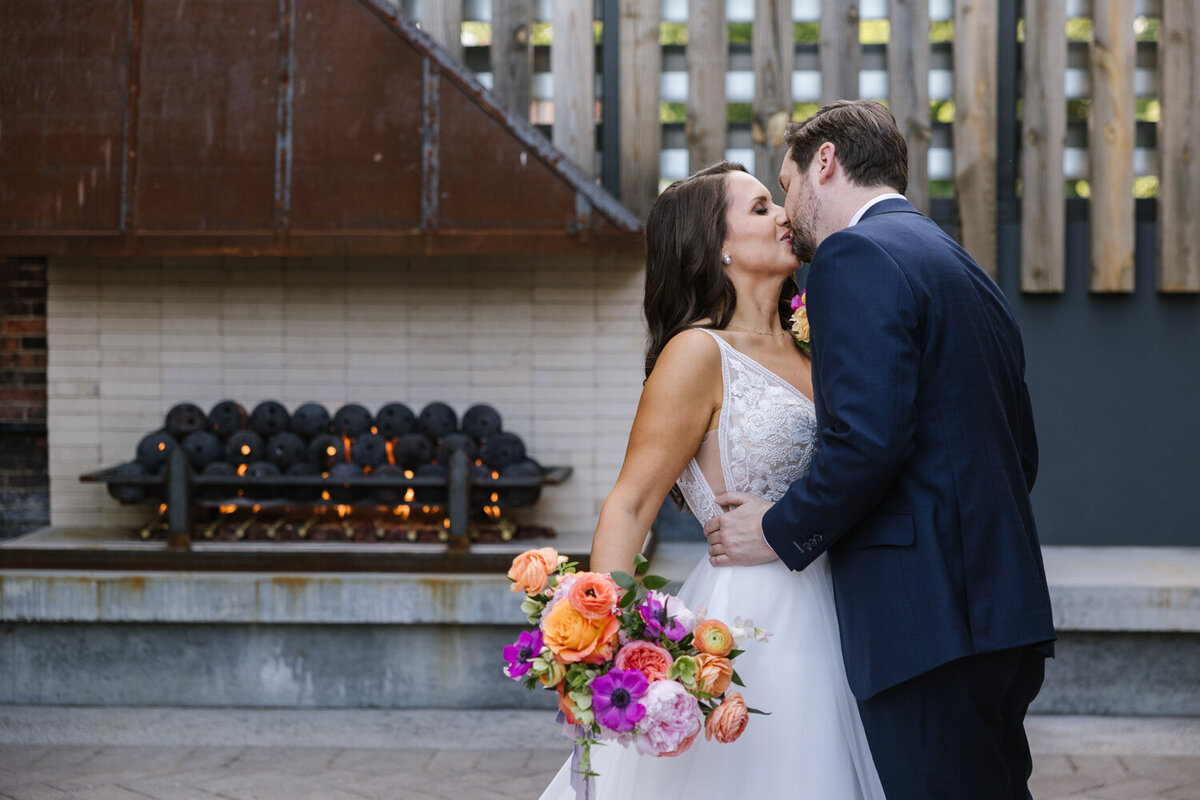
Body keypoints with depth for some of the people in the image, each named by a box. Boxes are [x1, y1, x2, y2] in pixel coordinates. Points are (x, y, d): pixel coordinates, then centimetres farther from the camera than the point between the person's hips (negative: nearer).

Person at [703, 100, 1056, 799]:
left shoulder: (857, 253, -8)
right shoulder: (968, 273, 21)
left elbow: (869, 437, -20)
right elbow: (1020, 454, 22)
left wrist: (782, 532, -7)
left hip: (928, 618, -10)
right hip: (1003, 612, 10)